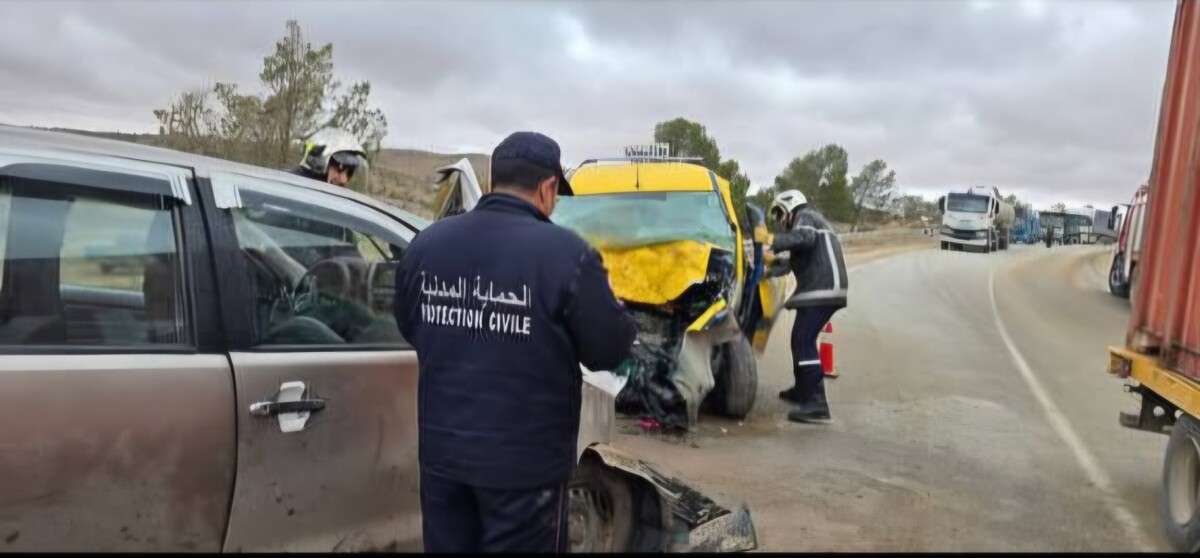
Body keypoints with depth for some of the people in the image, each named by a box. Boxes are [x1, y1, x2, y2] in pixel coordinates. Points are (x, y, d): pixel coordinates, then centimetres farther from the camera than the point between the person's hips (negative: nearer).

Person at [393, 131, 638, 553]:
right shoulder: (565, 253, -19)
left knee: (449, 546, 21)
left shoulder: (426, 243, -1)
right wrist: (618, 315, 10)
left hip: (441, 451, 5)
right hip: (525, 462, -5)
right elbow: (609, 350, -10)